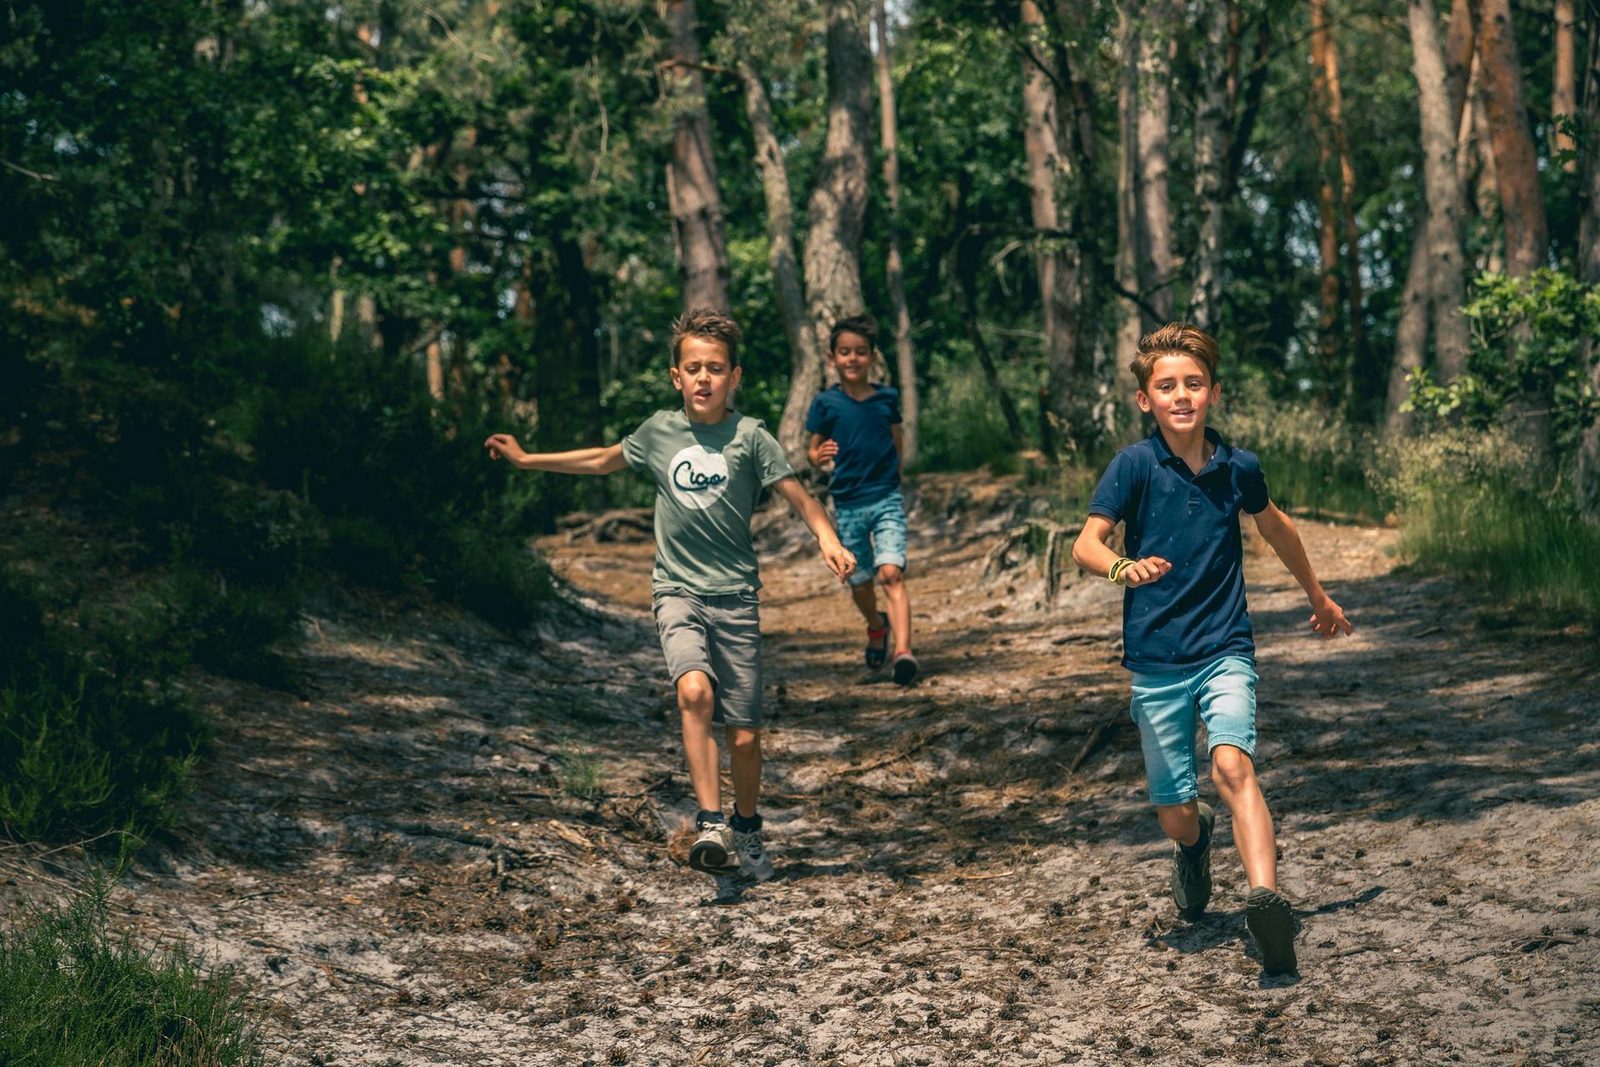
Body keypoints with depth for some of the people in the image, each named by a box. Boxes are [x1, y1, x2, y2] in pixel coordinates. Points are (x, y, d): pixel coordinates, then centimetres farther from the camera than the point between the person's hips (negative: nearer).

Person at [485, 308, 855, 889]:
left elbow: (799, 497, -8)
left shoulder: (749, 436, -5)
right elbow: (603, 460, 22)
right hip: (677, 590, 1)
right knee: (694, 690, -28)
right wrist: (526, 459, 26)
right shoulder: (659, 431, 4)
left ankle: (747, 833, 27)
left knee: (744, 734, 2)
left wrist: (827, 539, -27)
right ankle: (710, 824, -26)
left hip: (735, 595, -1)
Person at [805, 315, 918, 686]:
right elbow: (812, 449, 1)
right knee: (860, 582, 12)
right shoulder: (826, 403, -2)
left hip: (887, 499, -1)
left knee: (891, 573, -18)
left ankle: (903, 652, -27)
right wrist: (818, 456, -21)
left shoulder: (887, 398, 1)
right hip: (848, 504, 1)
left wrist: (892, 476, 9)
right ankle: (877, 626, 44)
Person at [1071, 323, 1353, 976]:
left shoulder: (1238, 468, 2)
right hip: (1156, 661, 0)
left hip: (1225, 651, 1)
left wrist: (1317, 595, 36)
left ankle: (1265, 898, -41)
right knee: (1173, 814, 6)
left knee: (1232, 763, -26)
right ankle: (1196, 842, 43)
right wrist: (1123, 569, -38)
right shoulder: (1135, 465, -7)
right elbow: (1086, 544, -15)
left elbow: (1275, 526, 23)